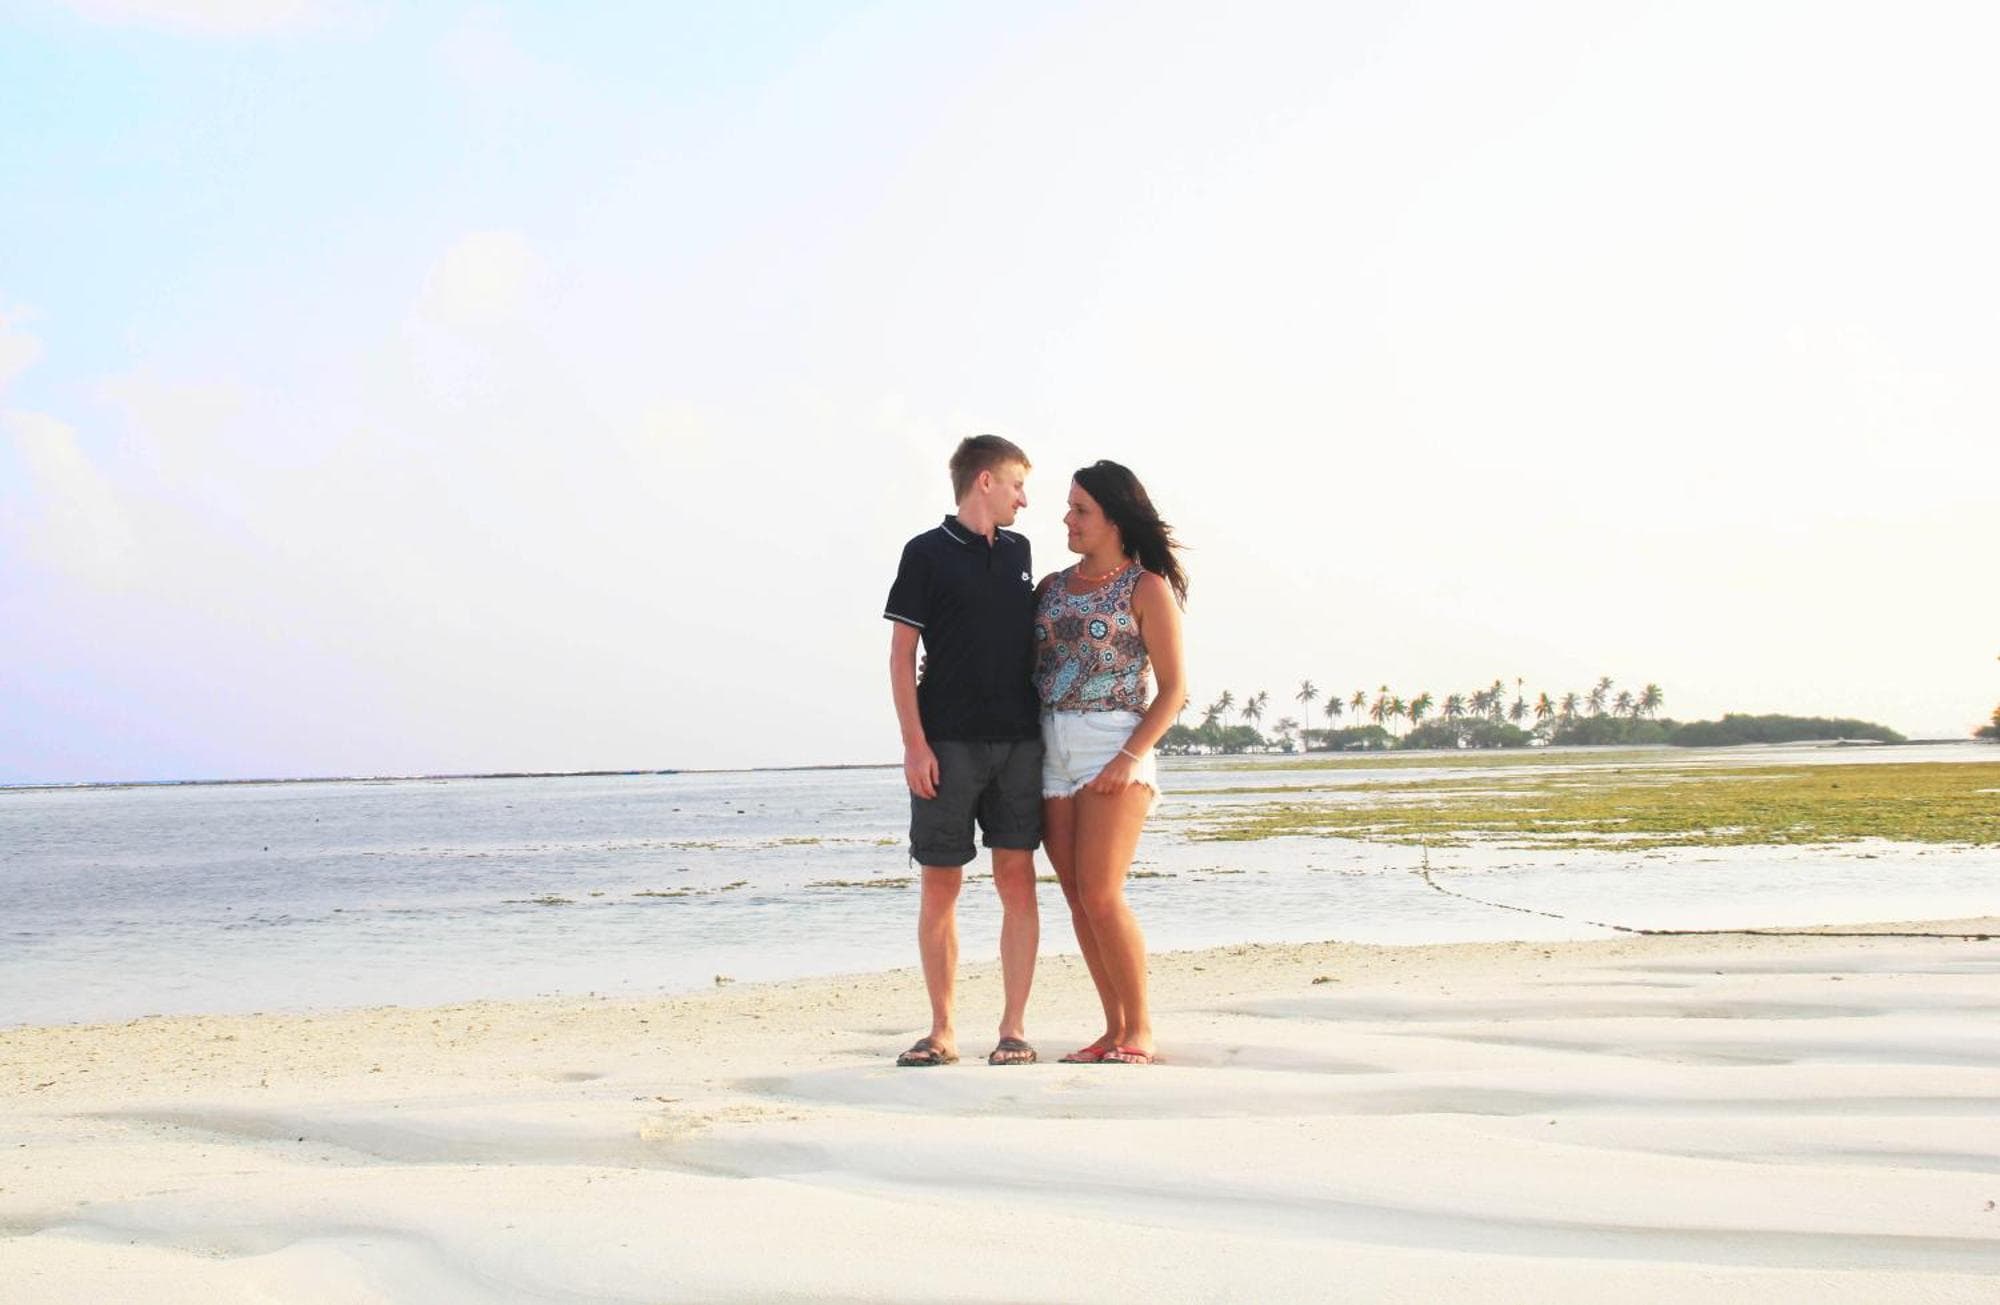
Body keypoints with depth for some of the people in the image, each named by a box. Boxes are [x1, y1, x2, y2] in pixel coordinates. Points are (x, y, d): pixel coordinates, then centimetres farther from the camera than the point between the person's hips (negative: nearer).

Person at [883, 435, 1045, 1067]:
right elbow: (901, 653, -2)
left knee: (1017, 879, -1)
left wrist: (1043, 727, 14)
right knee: (940, 884, 1)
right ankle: (942, 1032, 8)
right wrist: (914, 743, -10)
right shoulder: (927, 553, 0)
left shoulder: (1018, 552, 15)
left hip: (1018, 740, 4)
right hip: (948, 742, -4)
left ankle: (1014, 1028, 4)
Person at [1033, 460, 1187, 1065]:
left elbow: (1173, 688, -4)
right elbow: (1025, 670, 14)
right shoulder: (1050, 588, 14)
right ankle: (1116, 1030, 12)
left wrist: (1130, 756, -15)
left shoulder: (1147, 587, -1)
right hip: (1052, 754, 6)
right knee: (1078, 899, 4)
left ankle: (1140, 1031, -3)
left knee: (1100, 895, -13)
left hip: (1115, 748, -6)